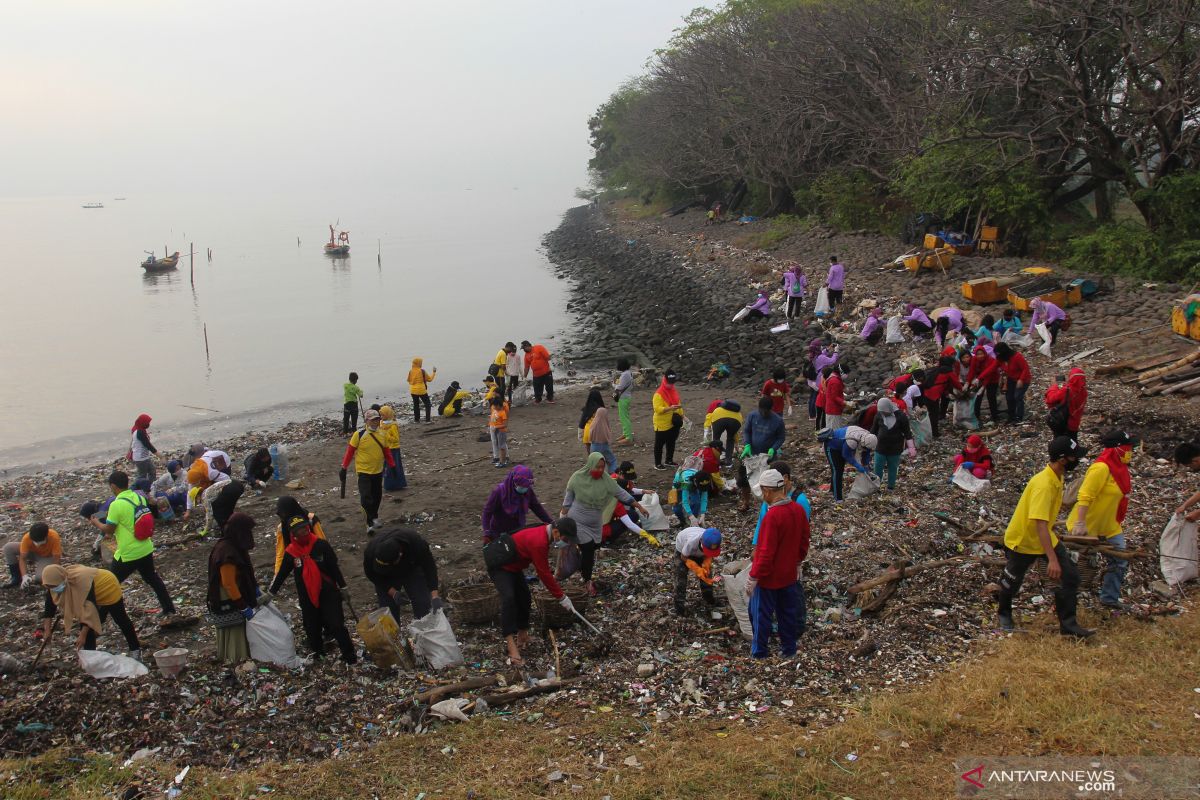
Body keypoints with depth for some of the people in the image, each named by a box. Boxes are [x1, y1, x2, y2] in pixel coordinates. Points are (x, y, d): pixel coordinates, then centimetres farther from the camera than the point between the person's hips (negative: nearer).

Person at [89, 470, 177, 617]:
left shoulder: (116, 505, -21)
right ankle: (169, 610, 28)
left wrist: (96, 523, 6)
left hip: (127, 555, -7)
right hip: (146, 550, 7)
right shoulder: (139, 497, 0)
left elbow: (108, 530, -11)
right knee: (152, 578, 23)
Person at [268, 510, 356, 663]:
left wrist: (342, 587, 3)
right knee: (312, 627, 11)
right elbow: (281, 574, 6)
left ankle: (349, 654, 6)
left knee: (336, 624, -6)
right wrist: (270, 594, 12)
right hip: (307, 597, 2)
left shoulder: (321, 544, -12)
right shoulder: (290, 552, -7)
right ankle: (317, 652, 32)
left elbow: (334, 567, -3)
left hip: (328, 592, -2)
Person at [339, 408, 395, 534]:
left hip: (378, 471, 5)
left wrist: (392, 466, 13)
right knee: (366, 498, -14)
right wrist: (344, 468, -7)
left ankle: (374, 517, 38)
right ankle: (370, 523, -5)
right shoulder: (359, 435, -11)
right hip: (363, 471, -5)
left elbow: (387, 452, 13)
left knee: (377, 497, 15)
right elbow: (350, 452, -7)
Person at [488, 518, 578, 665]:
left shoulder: (544, 534, -2)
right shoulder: (539, 542, -33)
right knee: (509, 598, -27)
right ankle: (511, 643, -35)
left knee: (524, 599, 12)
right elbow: (545, 574, -28)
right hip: (499, 566, -11)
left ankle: (522, 636, 25)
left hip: (514, 566, 11)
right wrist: (561, 597, -20)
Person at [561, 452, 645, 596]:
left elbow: (621, 493, -5)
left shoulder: (606, 480, -11)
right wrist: (563, 519, -1)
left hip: (595, 524, 4)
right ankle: (587, 581, 15)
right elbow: (568, 499, -5)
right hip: (577, 522, -4)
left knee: (591, 549, 11)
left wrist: (639, 506, -6)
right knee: (587, 550, -6)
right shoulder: (577, 478, -17)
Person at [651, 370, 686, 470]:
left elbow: (678, 404, 19)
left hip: (673, 423, 8)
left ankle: (669, 460, 33)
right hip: (662, 424, -8)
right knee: (660, 444, 2)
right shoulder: (658, 394, -18)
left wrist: (682, 415, 11)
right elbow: (657, 409, -25)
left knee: (671, 442, 18)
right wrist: (670, 408, -36)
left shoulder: (674, 391, 7)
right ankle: (657, 463, 10)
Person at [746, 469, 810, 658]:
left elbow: (766, 552, -25)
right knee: (788, 612, 19)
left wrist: (753, 578, -18)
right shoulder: (798, 510, -3)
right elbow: (804, 541, 9)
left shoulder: (772, 516, -27)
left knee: (761, 616, 8)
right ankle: (789, 649, 32)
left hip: (768, 578, -7)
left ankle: (759, 653, 18)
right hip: (789, 575, 7)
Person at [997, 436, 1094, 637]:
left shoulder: (1057, 477, -4)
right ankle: (1005, 615, 40)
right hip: (1022, 541, -8)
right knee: (1012, 582, 13)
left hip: (1044, 537, 8)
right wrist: (1052, 559, -44)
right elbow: (1040, 524, -39)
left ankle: (1068, 623, 7)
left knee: (1071, 575, -3)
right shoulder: (1043, 485, -34)